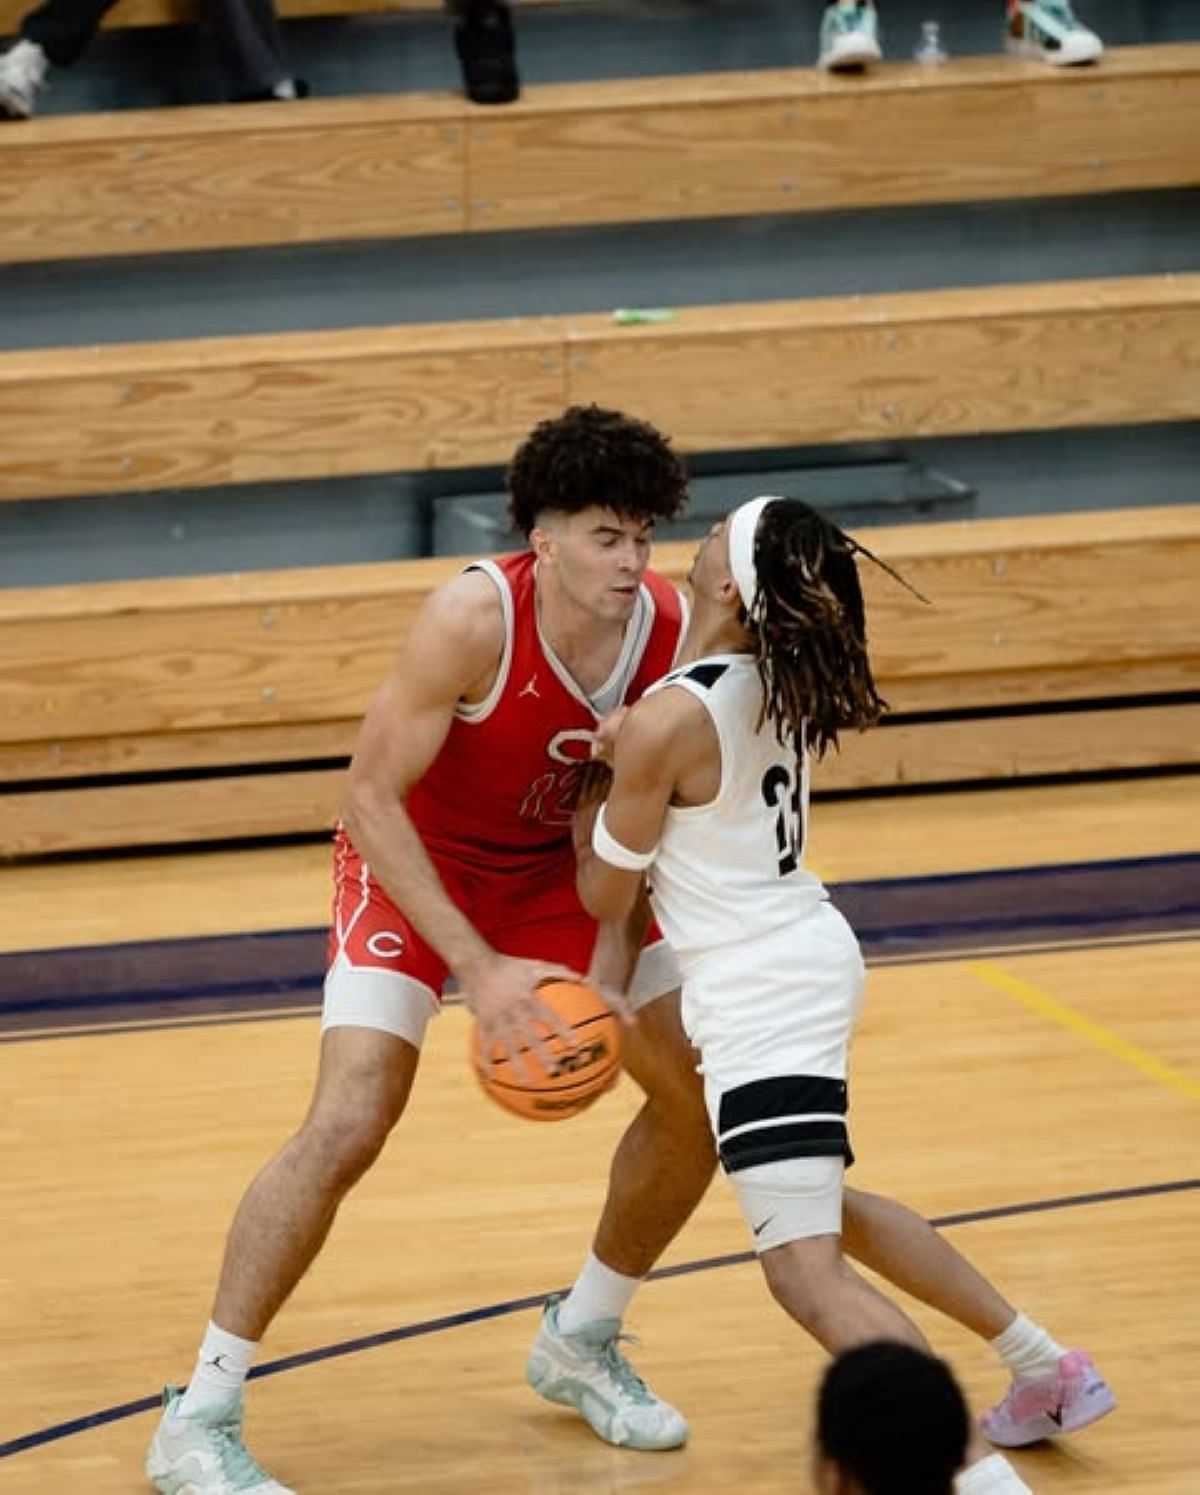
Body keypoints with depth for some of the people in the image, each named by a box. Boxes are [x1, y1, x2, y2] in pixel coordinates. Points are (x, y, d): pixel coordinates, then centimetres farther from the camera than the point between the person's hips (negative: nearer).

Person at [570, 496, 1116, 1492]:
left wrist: (584, 812, 11)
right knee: (822, 1214, 29)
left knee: (804, 1268, -15)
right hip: (807, 958, 9)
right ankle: (1049, 1370, 34)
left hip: (760, 997, -9)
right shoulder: (778, 685, 3)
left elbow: (607, 898, -7)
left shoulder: (663, 722, -21)